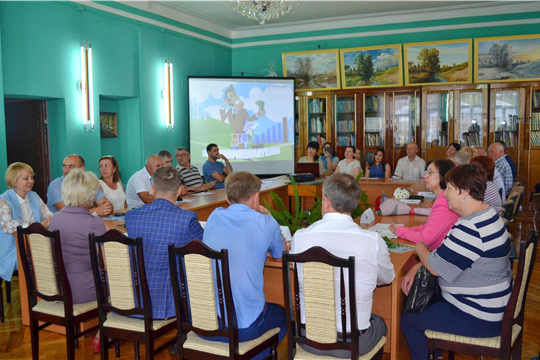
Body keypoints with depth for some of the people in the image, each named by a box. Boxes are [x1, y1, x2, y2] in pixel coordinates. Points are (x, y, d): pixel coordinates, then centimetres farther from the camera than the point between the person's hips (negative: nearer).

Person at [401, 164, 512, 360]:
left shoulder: (471, 230, -30)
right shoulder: (485, 216, 5)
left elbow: (435, 267, -23)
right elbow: (446, 256, 11)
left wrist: (419, 248, -3)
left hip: (479, 320, -10)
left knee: (409, 321, -1)